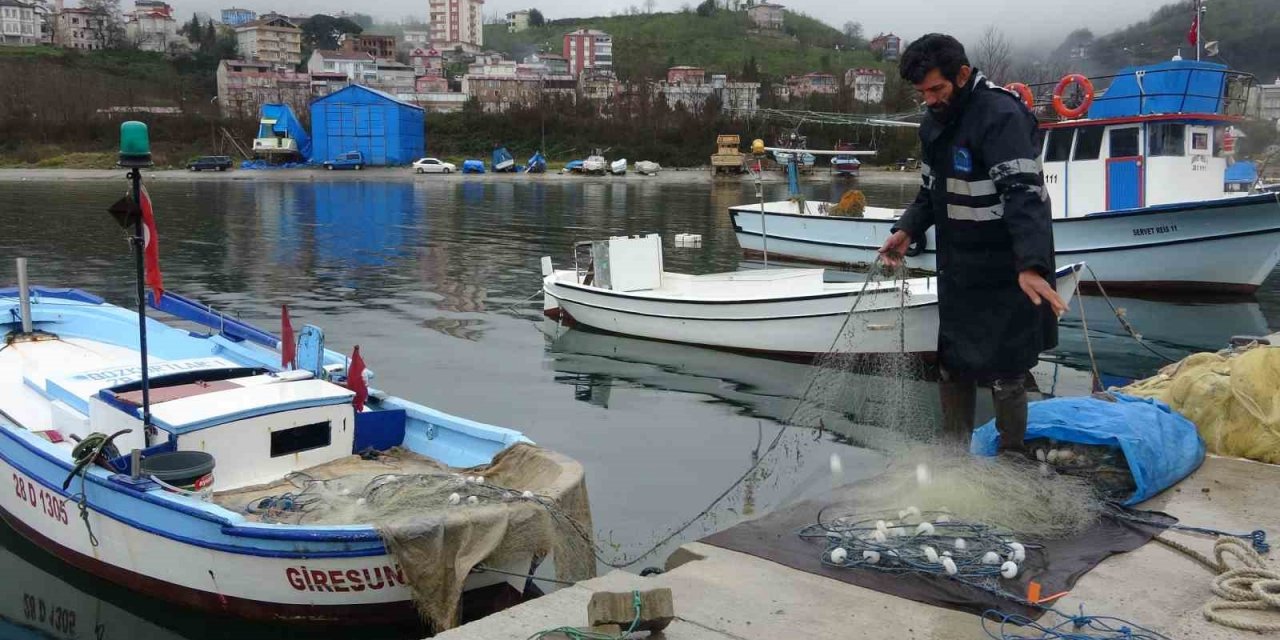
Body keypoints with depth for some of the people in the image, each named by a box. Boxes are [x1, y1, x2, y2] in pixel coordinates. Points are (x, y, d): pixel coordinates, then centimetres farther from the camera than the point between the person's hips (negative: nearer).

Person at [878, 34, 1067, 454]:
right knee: (952, 368, 16)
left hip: (1004, 275, -8)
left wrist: (1031, 265, -40)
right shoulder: (934, 124, 8)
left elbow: (1024, 195, -29)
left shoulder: (1002, 117, -19)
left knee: (1004, 375, 0)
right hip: (957, 272, 8)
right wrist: (908, 230, -2)